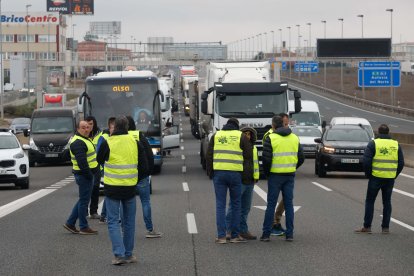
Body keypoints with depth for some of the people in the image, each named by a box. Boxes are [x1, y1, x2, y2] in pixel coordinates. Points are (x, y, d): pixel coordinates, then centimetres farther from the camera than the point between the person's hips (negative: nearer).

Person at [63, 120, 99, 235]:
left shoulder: (84, 140, 17)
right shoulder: (78, 143, -18)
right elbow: (81, 161, -24)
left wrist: (91, 173, 18)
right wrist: (89, 174, -20)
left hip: (86, 174, 11)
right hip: (84, 175, -11)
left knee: (83, 200, 16)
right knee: (84, 201, -3)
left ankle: (70, 223, 20)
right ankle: (84, 227, 5)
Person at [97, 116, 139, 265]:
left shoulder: (107, 143, -11)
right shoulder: (134, 142, -3)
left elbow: (99, 160, 6)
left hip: (112, 187, -3)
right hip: (130, 187, 3)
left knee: (113, 221, 3)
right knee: (129, 222, 14)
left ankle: (119, 254, -9)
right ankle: (128, 254, 18)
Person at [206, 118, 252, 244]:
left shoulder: (216, 135, 8)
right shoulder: (241, 136, 1)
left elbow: (209, 155, 7)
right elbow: (249, 155, -1)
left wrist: (210, 172, 14)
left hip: (218, 173, 1)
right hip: (235, 174, -1)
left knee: (220, 205, 4)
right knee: (236, 205, 10)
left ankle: (221, 236, -3)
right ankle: (235, 235, 10)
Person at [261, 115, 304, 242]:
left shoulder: (271, 138, -8)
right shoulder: (295, 138, 8)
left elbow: (266, 159, -13)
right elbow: (301, 158, 8)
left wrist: (266, 172, 2)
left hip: (275, 175, -4)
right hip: (290, 175, 4)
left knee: (271, 204, 2)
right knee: (289, 204, 8)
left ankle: (266, 234, 2)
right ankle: (289, 234, 6)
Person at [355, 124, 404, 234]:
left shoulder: (373, 144, -4)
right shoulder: (396, 145, 6)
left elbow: (366, 161, -10)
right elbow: (401, 163, 6)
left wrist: (368, 174, 3)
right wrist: (395, 175, 14)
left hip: (376, 177, -3)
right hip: (390, 179, 3)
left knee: (370, 201, 6)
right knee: (387, 202, 12)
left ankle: (367, 227, 4)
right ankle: (386, 227, 12)